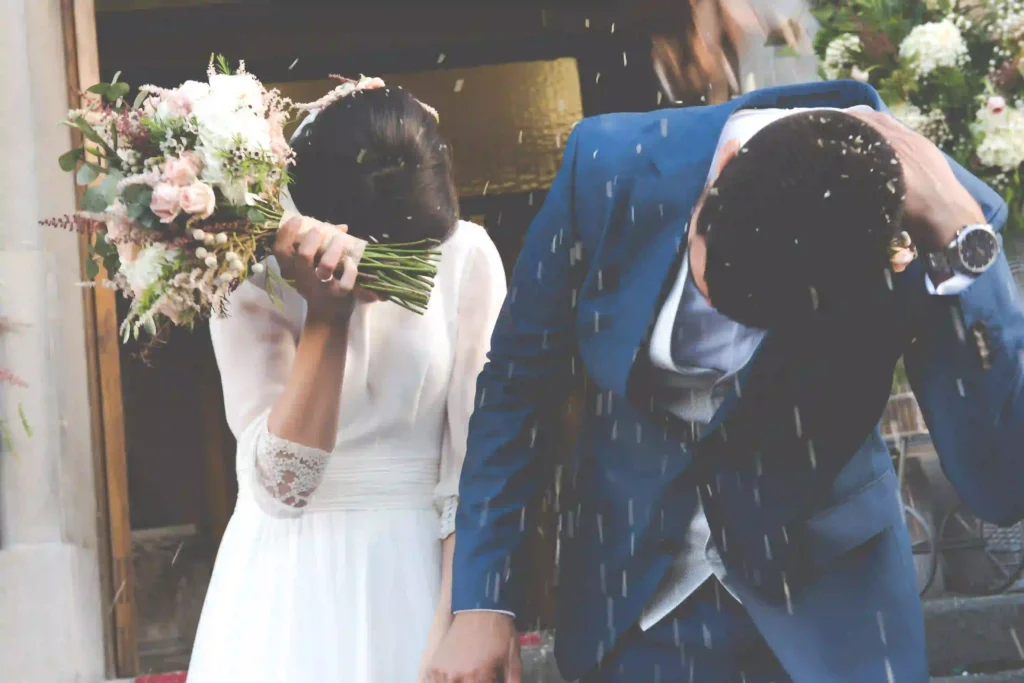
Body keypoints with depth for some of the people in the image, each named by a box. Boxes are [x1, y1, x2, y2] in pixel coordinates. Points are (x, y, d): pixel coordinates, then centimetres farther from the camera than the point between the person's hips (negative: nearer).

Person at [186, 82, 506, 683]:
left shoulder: (467, 256, -10)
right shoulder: (252, 278, -12)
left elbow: (478, 466, -8)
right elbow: (282, 483, -20)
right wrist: (326, 312, -26)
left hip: (426, 565, 1)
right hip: (293, 581, -1)